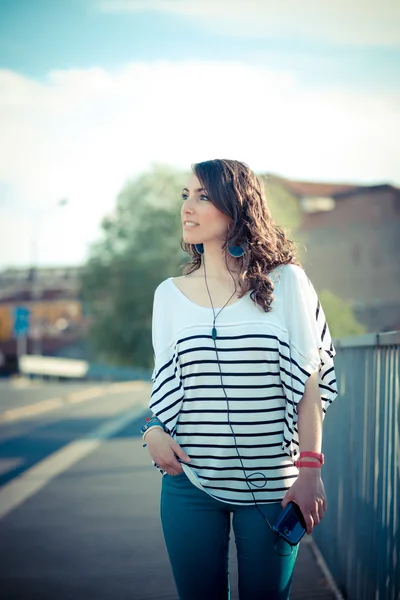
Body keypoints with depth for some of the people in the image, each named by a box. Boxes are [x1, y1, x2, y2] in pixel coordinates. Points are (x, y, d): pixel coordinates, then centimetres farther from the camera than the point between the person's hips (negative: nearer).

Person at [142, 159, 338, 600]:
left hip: (272, 485, -2)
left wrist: (310, 471, -6)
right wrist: (153, 430, -5)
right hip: (190, 483, 2)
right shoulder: (170, 293, 7)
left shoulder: (284, 282, -1)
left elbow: (306, 381, -2)